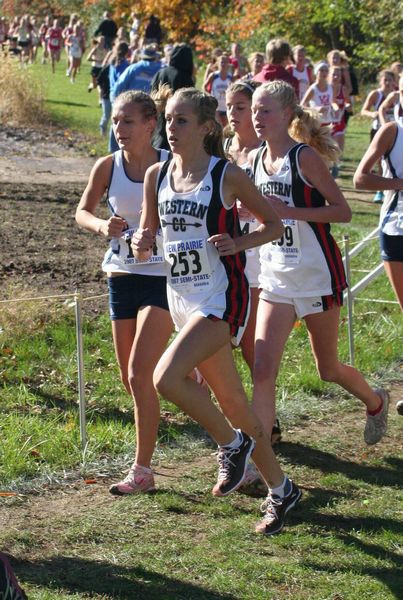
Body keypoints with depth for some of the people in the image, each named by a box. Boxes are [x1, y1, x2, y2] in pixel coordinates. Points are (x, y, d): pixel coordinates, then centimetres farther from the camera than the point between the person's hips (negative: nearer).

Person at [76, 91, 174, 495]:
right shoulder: (108, 166, -2)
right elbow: (82, 211, 10)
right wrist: (101, 225, -13)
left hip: (163, 278, -4)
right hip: (122, 277, 4)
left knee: (140, 374, -14)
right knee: (131, 379, 10)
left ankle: (142, 470, -5)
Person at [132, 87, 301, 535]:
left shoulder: (227, 175, -9)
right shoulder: (157, 176, 6)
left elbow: (274, 224, 1)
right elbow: (147, 238, 14)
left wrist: (238, 242, -16)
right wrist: (141, 243, -9)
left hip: (220, 297, -6)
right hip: (181, 298, 6)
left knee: (166, 377, -25)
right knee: (231, 402, 12)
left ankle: (231, 443, 0)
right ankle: (280, 489, 28)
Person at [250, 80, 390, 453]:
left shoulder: (304, 157, -15)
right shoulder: (257, 160, 4)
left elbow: (342, 211, -17)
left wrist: (288, 211, -26)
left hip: (316, 276, -5)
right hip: (274, 278, 5)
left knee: (328, 370, 12)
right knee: (263, 370, -10)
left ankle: (375, 403, 44)